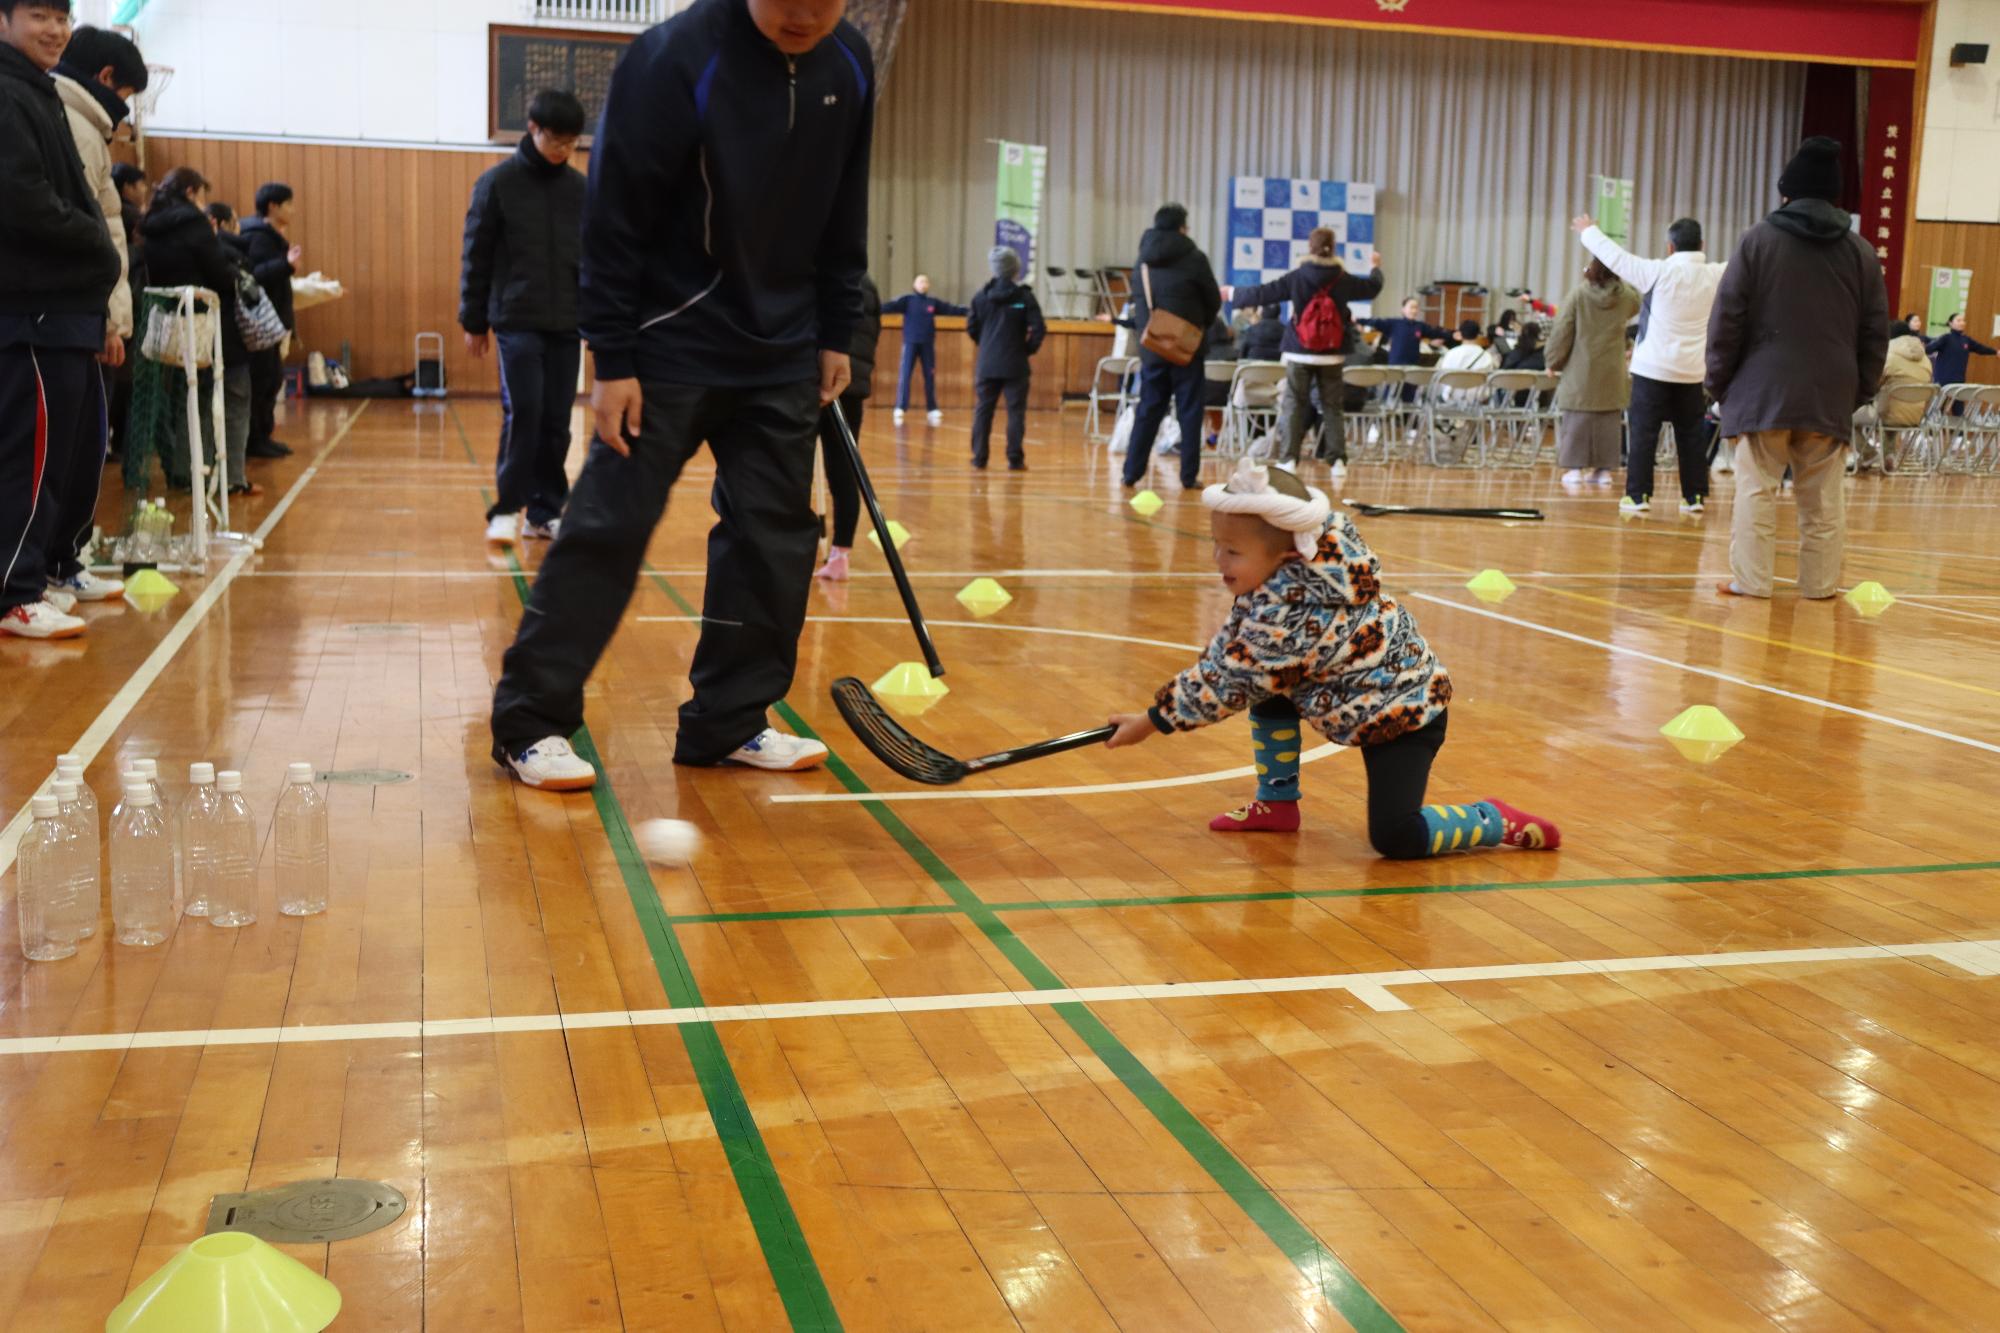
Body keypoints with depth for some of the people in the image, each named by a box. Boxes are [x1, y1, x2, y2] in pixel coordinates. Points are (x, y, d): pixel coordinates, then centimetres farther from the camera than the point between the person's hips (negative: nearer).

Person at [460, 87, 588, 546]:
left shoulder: (582, 189, 7)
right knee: (522, 413, -11)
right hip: (516, 321, -3)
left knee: (557, 420, 4)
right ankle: (507, 508, -1)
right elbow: (476, 257, 0)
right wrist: (473, 322, 0)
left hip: (568, 325, 3)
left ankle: (545, 511, 13)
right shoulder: (497, 183, -2)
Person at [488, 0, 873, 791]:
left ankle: (727, 723, 16)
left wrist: (836, 333, 11)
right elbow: (614, 222, -17)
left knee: (775, 534, 5)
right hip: (670, 348, -6)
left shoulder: (849, 66, 1)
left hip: (783, 353, 6)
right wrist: (612, 361, -17)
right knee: (609, 526, -6)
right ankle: (529, 723, 4)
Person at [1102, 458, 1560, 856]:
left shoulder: (1288, 612, -32)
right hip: (1358, 697, 10)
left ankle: (1496, 820, 4)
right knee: (1264, 682, 4)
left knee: (1395, 837, -19)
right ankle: (1277, 803, 15)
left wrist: (1152, 721, -14)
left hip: (1402, 713, -10)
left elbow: (1228, 684, -23)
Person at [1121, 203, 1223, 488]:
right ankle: (1188, 476, 2)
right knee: (1189, 412, 2)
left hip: (1151, 348, 4)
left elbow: (1138, 304, 12)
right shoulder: (1193, 258, -7)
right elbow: (1213, 301, 0)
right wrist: (1202, 326, 17)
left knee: (1148, 411, 10)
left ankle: (1132, 472, 8)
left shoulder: (1142, 262, 7)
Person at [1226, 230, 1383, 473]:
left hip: (1300, 353, -1)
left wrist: (1232, 294, 13)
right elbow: (1372, 288, 15)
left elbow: (1264, 293, -1)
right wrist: (1375, 268, 37)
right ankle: (1337, 460, 2)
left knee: (1294, 405, 5)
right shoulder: (1343, 280, -2)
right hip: (1331, 355, 1)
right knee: (1332, 406, 8)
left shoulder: (1297, 278, -7)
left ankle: (1289, 459, -1)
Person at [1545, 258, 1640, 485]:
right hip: (1612, 372, 2)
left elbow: (1562, 331, -7)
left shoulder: (1579, 293, -10)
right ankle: (1604, 468, 11)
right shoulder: (1626, 296, -2)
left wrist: (1554, 361, 4)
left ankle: (1575, 468, 2)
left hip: (1581, 369, -2)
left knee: (1577, 418, 4)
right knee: (1609, 420, 9)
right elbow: (1637, 306, 24)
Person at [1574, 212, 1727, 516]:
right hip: (1692, 371, 4)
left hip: (1653, 368, -4)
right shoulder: (1715, 276, 0)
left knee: (1643, 434, 0)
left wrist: (1589, 231, 11)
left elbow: (1615, 257, -5)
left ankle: (1638, 496, -2)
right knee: (1691, 436, 10)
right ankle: (1695, 497, 11)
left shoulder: (1660, 272, -12)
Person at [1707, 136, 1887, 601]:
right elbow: (1874, 332, 10)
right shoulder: (1861, 252, 8)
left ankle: (1750, 579, -2)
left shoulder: (1759, 239, -2)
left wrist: (1719, 380, 6)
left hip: (1763, 391, -3)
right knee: (1823, 496, 8)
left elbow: (1727, 318, -3)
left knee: (1757, 488, 0)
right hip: (1830, 397, 3)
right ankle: (1819, 582, 12)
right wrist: (1861, 390, 18)